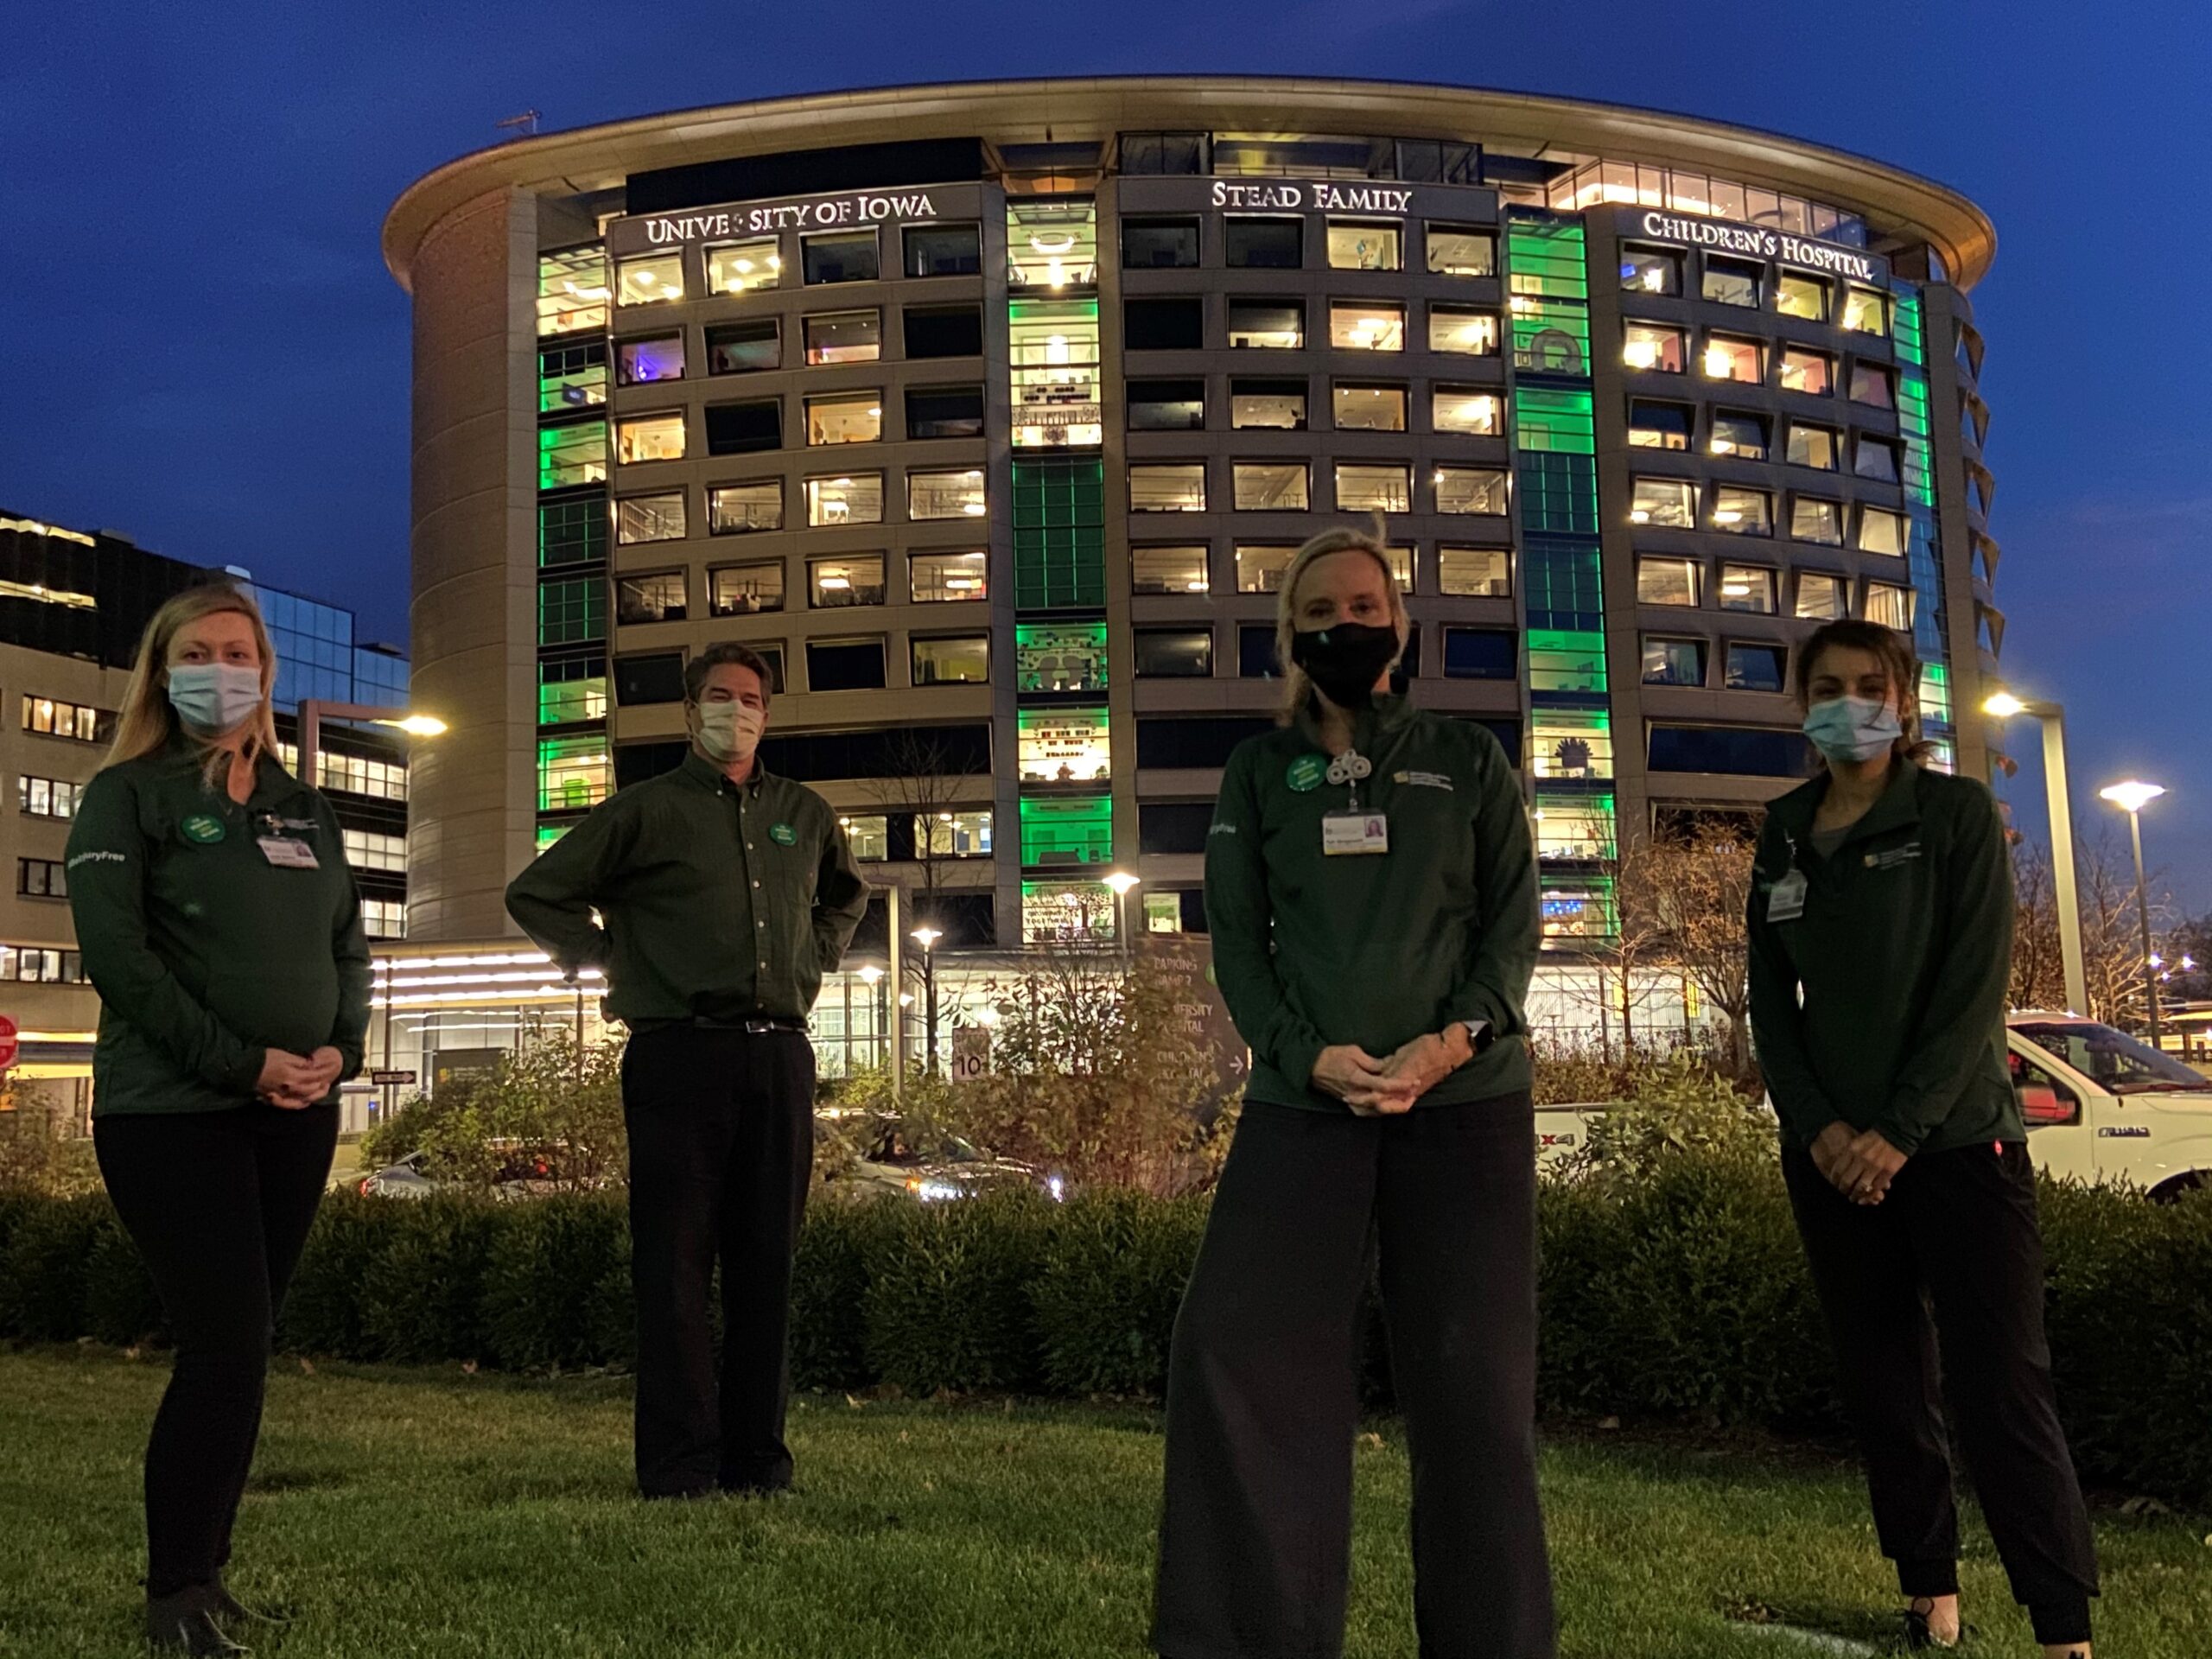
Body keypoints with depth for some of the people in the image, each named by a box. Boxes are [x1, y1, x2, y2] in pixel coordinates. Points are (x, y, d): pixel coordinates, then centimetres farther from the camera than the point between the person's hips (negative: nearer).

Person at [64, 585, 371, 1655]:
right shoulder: (127, 795, 0)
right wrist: (243, 1062, -17)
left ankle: (203, 1573, 16)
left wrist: (341, 1050, -4)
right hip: (172, 1112, -5)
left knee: (243, 1346, 7)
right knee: (226, 1345, -10)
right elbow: (114, 951, -11)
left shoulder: (304, 811, 16)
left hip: (297, 1118, 5)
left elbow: (350, 947, 16)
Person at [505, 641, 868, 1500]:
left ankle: (757, 1456, 13)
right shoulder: (646, 810, 4)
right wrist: (608, 962, 2)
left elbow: (847, 894, 35)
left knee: (766, 1260, 6)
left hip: (780, 1056, 4)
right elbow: (536, 893, 9)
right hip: (681, 1055, -4)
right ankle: (680, 1465, 2)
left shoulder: (804, 814, 16)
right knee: (675, 1261, -3)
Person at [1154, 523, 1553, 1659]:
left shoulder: (1467, 760, 12)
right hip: (1304, 1100, 1)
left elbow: (1513, 920, 5)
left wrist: (1460, 1033, -14)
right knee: (1235, 1343, -10)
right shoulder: (1258, 770, 13)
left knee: (1472, 1375, 0)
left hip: (1468, 1100, 0)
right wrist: (1305, 1053, -11)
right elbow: (1237, 938, 6)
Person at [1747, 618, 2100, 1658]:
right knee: (1880, 1381, 6)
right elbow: (1770, 998, 8)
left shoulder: (1957, 813, -2)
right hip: (1831, 1153, 4)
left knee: (1999, 1385, -8)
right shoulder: (1784, 839, 9)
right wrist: (1817, 1126, -7)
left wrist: (1900, 1131, -17)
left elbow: (1977, 983, -10)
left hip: (1957, 1141, -4)